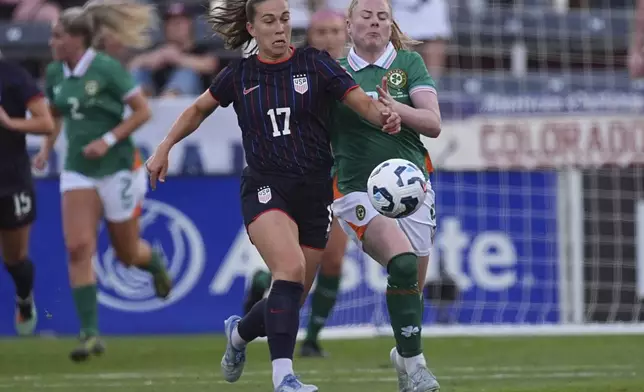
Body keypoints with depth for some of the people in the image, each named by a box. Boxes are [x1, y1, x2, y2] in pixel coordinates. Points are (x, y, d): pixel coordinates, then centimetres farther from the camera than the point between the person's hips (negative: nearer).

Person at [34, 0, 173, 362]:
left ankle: (157, 263, 46)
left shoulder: (107, 69, -15)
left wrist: (108, 140, -19)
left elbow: (142, 111, -12)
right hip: (78, 172, 5)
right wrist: (47, 146, 4)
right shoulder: (55, 73, 3)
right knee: (78, 248, -12)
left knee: (127, 253, 7)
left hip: (116, 167, -5)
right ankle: (90, 333, -12)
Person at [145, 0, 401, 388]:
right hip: (266, 188, -2)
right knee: (290, 268, -28)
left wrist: (384, 115, -31)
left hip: (314, 191, 2)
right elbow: (199, 109, 21)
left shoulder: (315, 64, 0)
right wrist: (165, 148, 17)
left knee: (293, 298, 7)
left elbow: (362, 101, -10)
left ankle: (240, 331, 41)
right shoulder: (239, 75, 4)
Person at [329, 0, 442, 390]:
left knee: (414, 285, 7)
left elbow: (434, 124, -6)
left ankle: (405, 354, 35)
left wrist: (393, 107, -20)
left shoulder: (409, 63, 5)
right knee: (402, 263, -26)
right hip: (357, 189, -2)